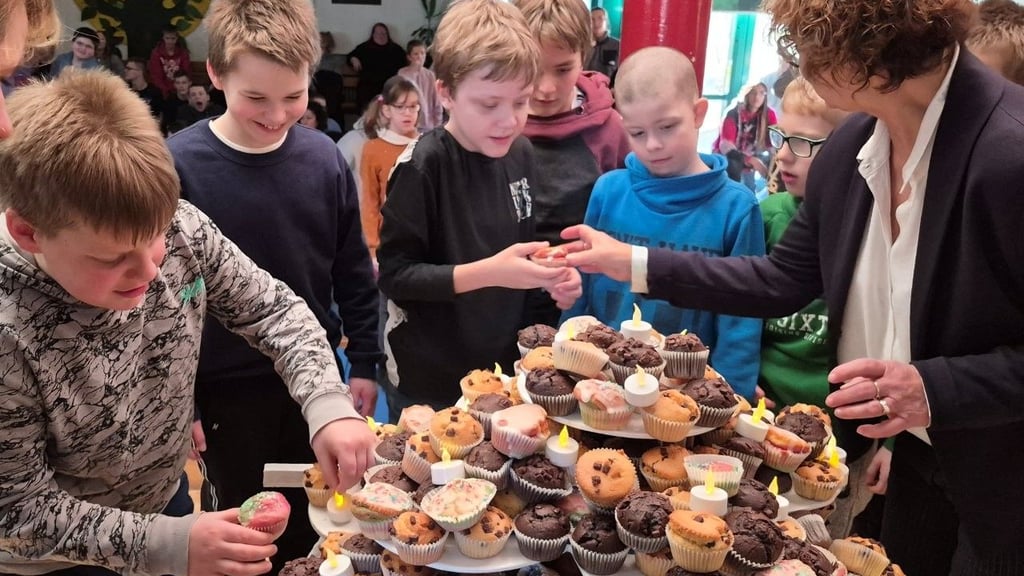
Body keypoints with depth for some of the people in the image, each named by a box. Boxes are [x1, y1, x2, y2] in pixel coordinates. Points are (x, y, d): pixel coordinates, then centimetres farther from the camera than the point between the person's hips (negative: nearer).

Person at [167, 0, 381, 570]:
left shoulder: (322, 156, -6)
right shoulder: (179, 164, -15)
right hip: (227, 388, -2)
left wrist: (365, 363, 5)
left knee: (312, 522, 19)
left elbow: (354, 271, 3)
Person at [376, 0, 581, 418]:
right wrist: (488, 273, -27)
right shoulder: (422, 166, -19)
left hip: (505, 368, 6)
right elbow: (394, 275, -18)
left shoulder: (519, 154, -1)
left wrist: (548, 276, -6)